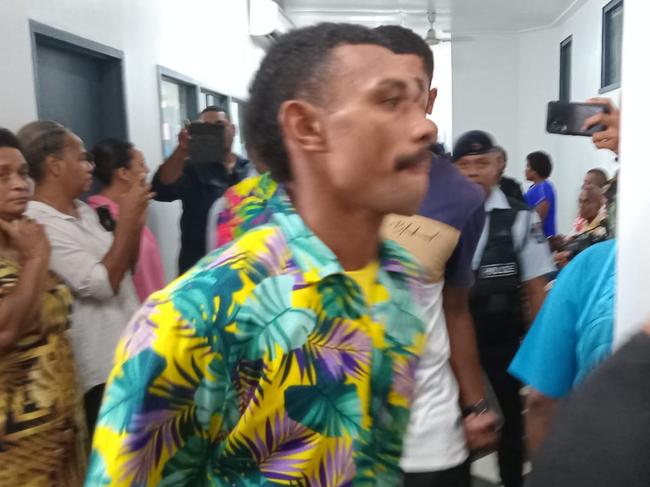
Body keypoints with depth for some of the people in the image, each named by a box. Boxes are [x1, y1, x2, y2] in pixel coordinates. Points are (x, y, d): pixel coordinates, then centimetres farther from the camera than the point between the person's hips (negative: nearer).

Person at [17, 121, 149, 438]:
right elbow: (103, 283, -23)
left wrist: (135, 223, 0)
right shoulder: (38, 225, -19)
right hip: (100, 367, -8)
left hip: (129, 351, 8)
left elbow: (124, 266, 15)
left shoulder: (84, 211, 7)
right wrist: (126, 220, -18)